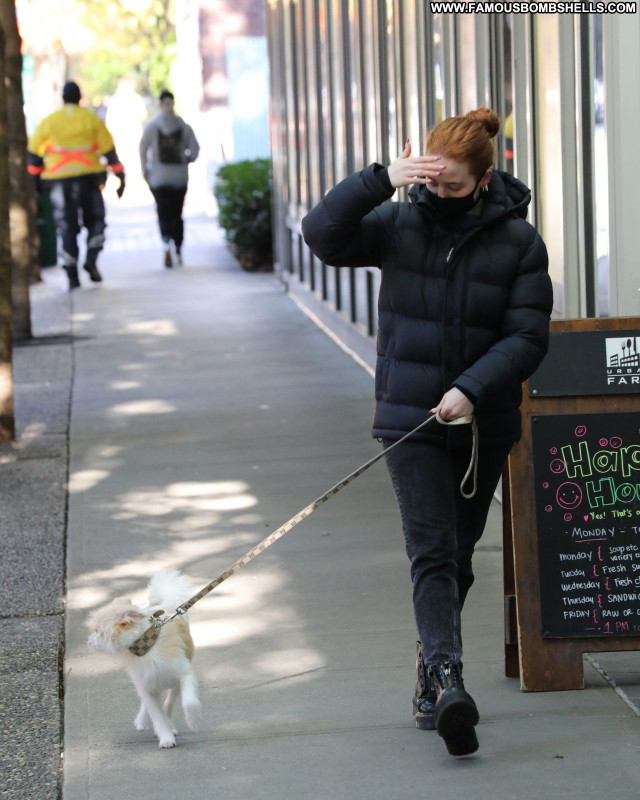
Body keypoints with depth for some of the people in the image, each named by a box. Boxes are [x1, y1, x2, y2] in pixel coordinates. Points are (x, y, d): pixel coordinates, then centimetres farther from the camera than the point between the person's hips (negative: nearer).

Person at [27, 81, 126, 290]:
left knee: (67, 227, 5)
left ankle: (72, 276, -1)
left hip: (59, 181, 1)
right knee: (95, 221, 15)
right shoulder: (91, 120, 1)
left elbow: (33, 152, 4)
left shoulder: (49, 122, 3)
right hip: (87, 178, -1)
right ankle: (91, 259, -8)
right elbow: (109, 150, 1)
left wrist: (35, 176, 18)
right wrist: (120, 176, 8)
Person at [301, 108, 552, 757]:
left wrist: (473, 389, -20)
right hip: (410, 419, -1)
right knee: (432, 553, -14)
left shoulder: (518, 241, -4)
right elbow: (322, 234, -11)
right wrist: (380, 181, -20)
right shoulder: (400, 225, -1)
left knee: (457, 556, 13)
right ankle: (448, 682, -26)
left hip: (483, 424, 1)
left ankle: (428, 678, 29)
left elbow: (527, 337, -7)